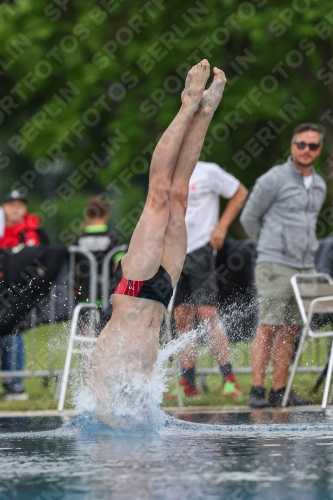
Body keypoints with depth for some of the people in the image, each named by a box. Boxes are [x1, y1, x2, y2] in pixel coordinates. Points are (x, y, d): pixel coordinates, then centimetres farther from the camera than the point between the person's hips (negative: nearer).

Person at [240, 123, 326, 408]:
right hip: (276, 266, -6)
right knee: (268, 327, -9)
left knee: (290, 329, 5)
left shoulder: (319, 186, 15)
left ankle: (279, 390, 7)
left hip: (305, 267, 6)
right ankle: (257, 390, -9)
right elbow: (249, 218, 2)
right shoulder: (274, 180, -6)